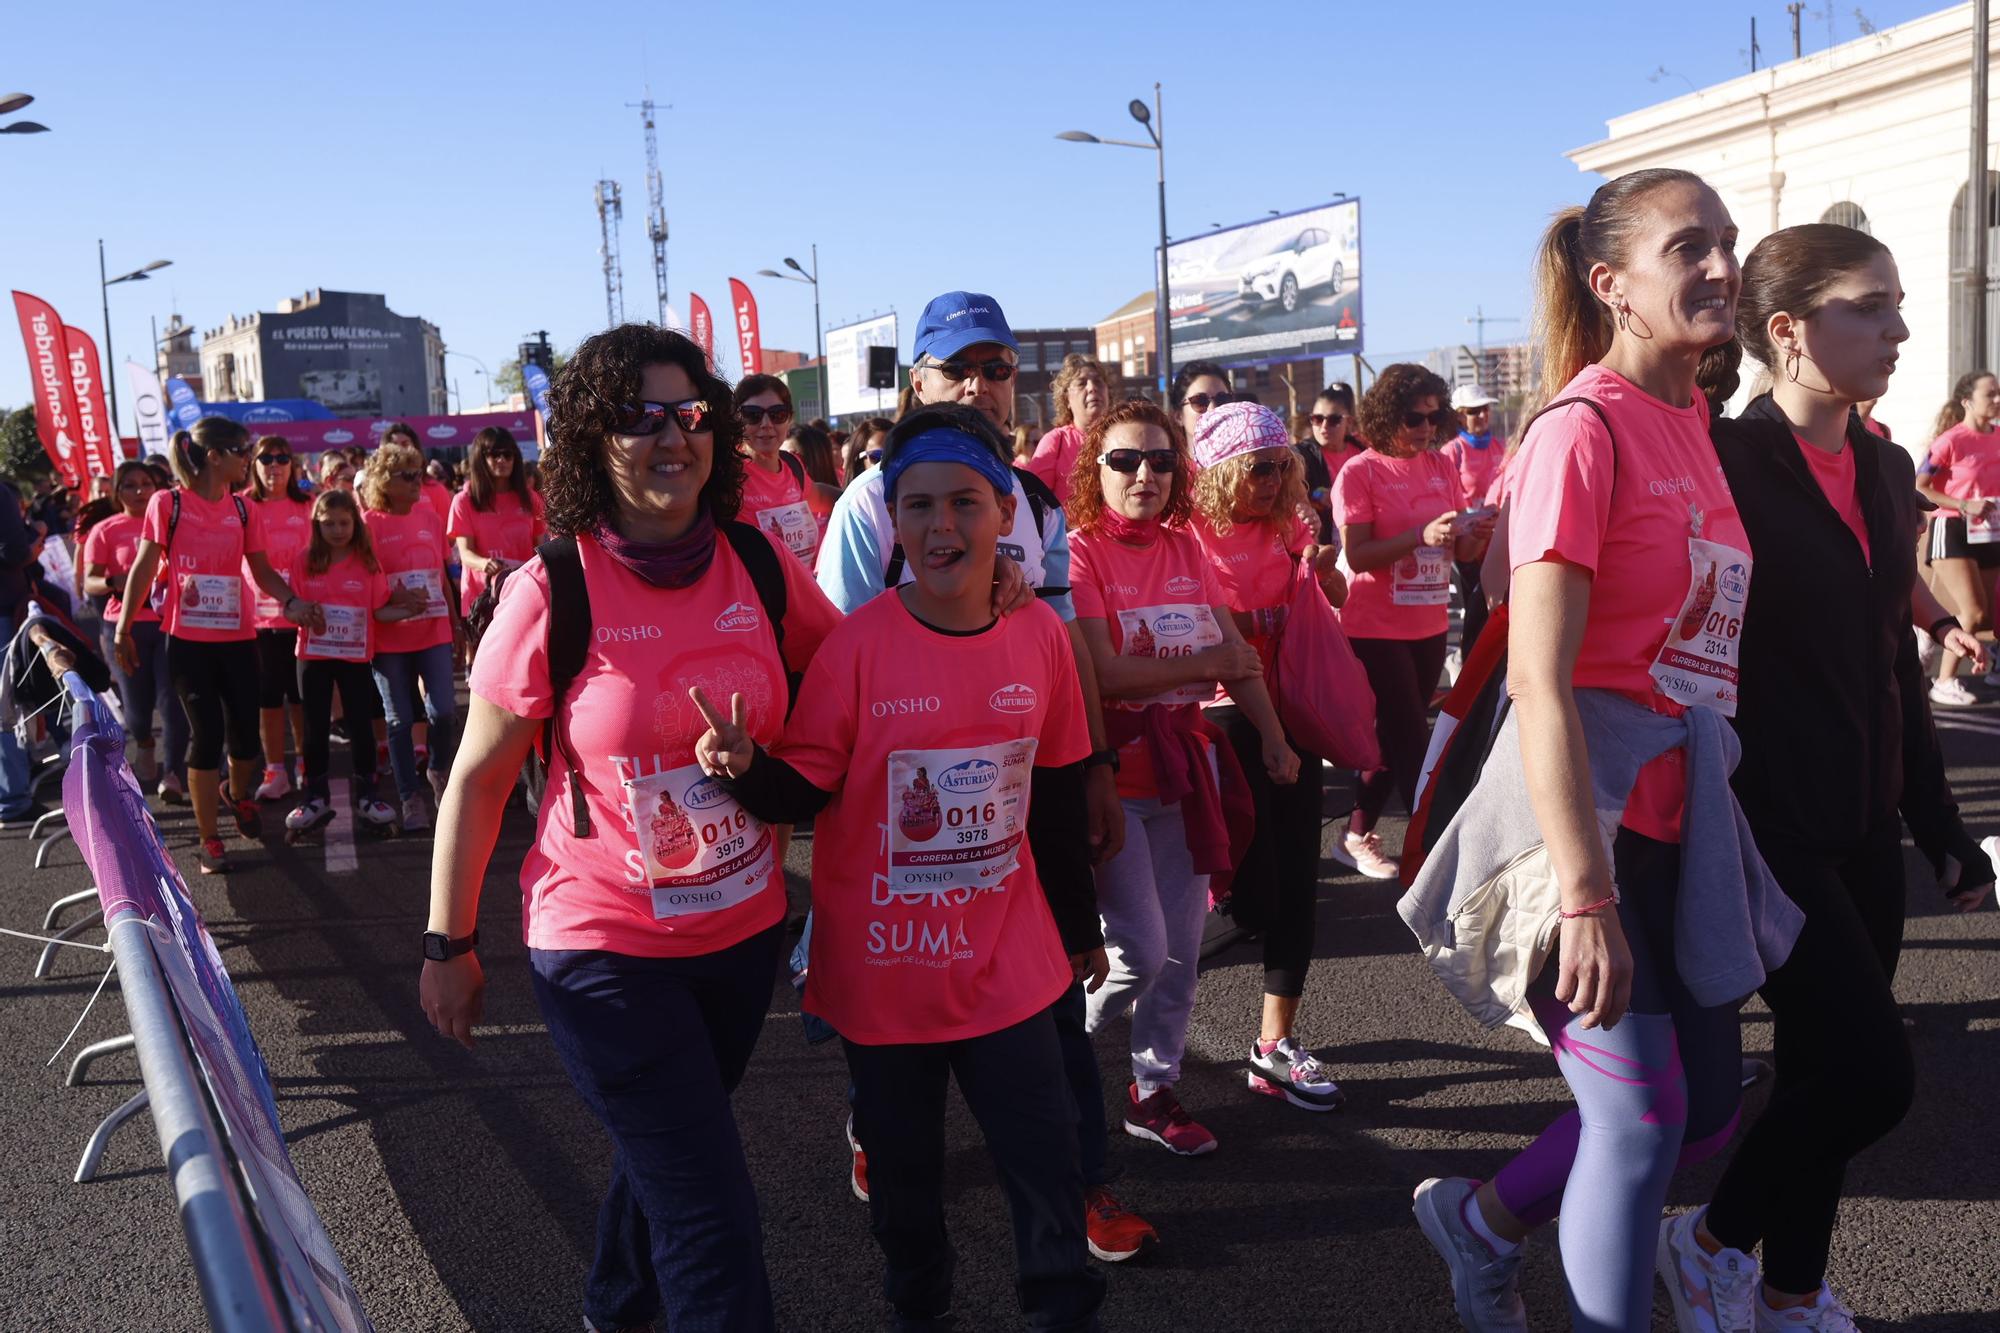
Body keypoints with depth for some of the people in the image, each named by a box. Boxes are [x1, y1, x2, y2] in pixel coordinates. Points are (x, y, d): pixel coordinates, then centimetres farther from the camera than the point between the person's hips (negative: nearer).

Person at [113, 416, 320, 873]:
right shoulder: (168, 503, -4)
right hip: (188, 640, -3)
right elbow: (143, 568, 0)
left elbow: (262, 571, 7)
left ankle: (238, 794, 40)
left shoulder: (245, 510, 5)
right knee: (207, 733, -3)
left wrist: (291, 602, -13)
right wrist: (123, 631, 0)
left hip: (237, 639, 3)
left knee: (245, 732, 5)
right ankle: (209, 841, 9)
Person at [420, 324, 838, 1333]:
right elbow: (478, 779, -7)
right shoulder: (551, 590, -15)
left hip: (744, 933, 5)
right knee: (712, 1219, -3)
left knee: (665, 1153, 27)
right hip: (604, 947, -5)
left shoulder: (758, 563, -5)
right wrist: (448, 946, -4)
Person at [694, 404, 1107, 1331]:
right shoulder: (856, 643, -14)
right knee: (902, 1161, 17)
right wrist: (746, 766, -33)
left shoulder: (1040, 634, -4)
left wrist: (1081, 928, 15)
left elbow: (1058, 799, 7)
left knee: (1043, 1152, 10)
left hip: (1007, 960, 2)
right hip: (883, 962, -1)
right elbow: (803, 791, -10)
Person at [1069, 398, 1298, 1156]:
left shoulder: (1186, 549, 8)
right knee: (1141, 948, -6)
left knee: (1182, 946, 10)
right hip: (1110, 774, -6)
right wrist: (1204, 664, -12)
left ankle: (1155, 1090, 27)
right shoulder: (1080, 552, -11)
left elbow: (1236, 651, 9)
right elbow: (1101, 675, -19)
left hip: (1184, 765, 6)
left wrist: (1274, 738, 1)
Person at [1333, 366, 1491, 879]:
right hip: (1376, 628, -6)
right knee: (1413, 741, -4)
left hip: (1429, 625, 6)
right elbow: (1357, 555, -17)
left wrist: (1475, 536, -16)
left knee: (1396, 736, 14)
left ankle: (1358, 836, 27)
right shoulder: (1360, 472, -10)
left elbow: (1461, 551, 7)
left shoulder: (1443, 466, 5)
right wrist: (1421, 536, -29)